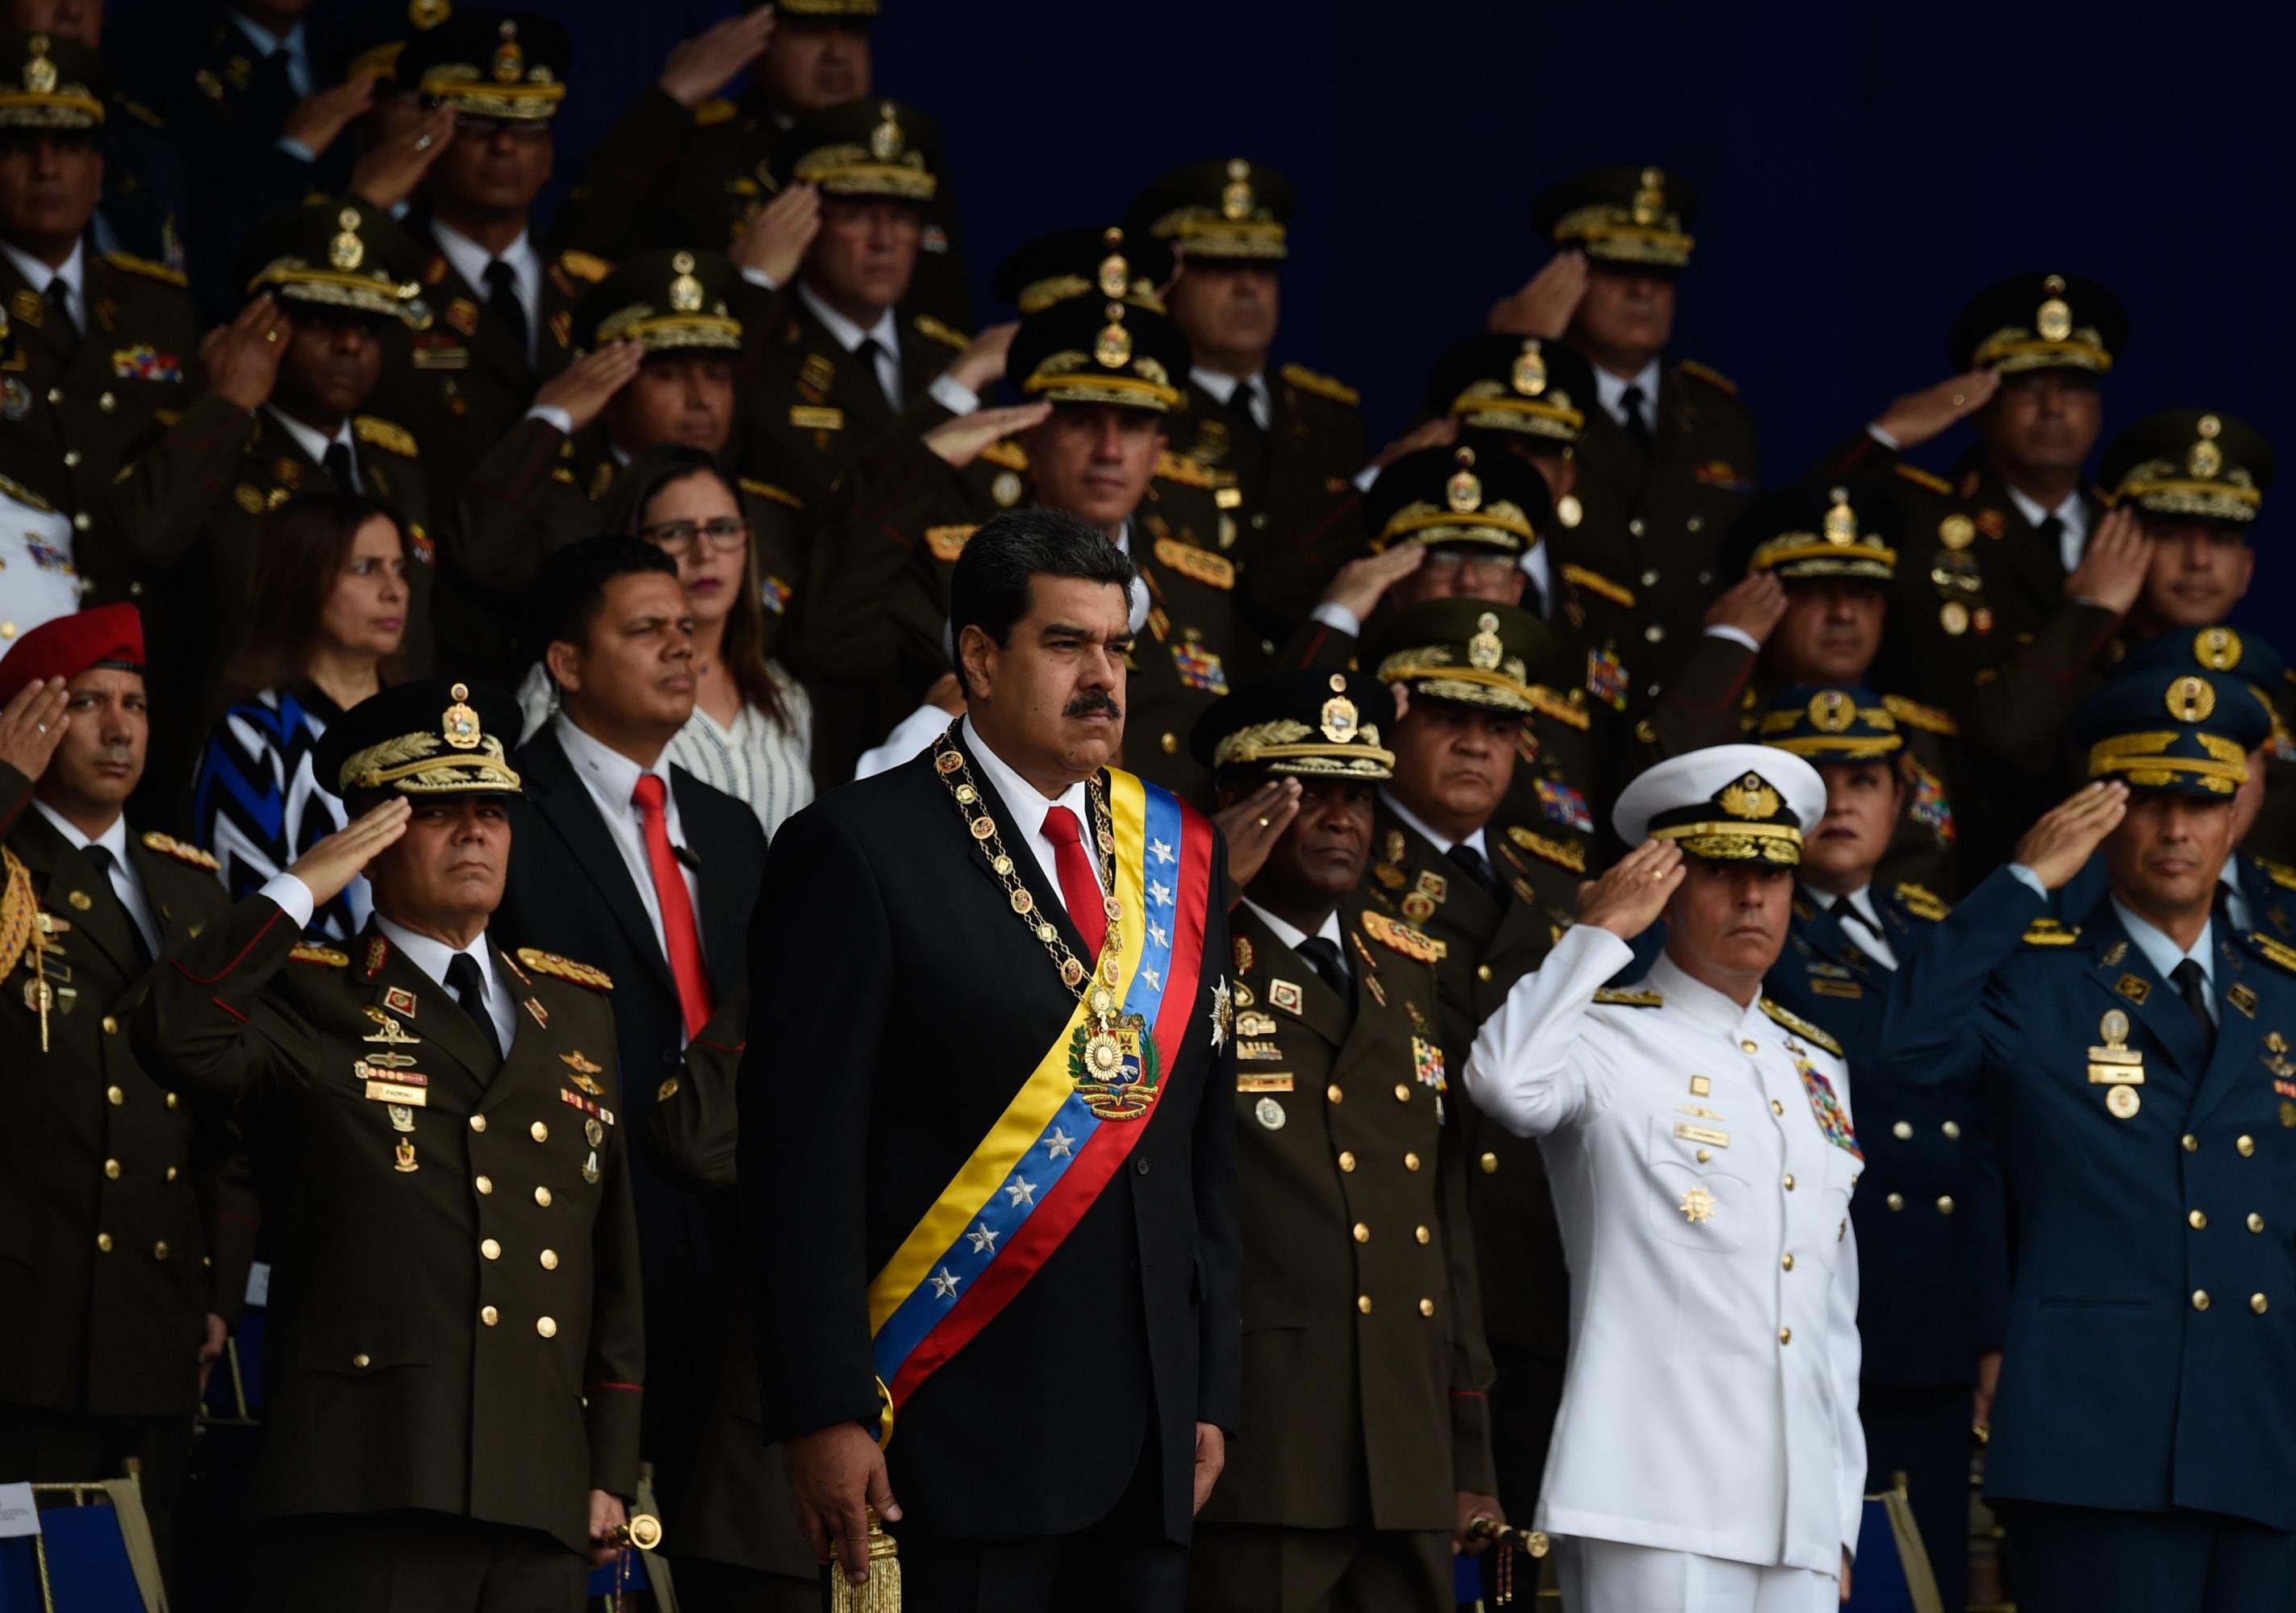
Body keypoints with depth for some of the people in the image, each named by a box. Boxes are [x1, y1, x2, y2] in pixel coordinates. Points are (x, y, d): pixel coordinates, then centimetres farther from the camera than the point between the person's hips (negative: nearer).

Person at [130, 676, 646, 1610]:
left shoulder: (575, 1008, 20)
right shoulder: (313, 1002, 6)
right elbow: (175, 1041, -17)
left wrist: (613, 1469, 14)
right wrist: (298, 891, -9)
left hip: (541, 1499, 5)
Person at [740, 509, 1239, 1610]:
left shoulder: (1177, 853, 14)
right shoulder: (860, 850, -4)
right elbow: (804, 1156, -9)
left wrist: (1211, 1395, 12)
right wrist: (826, 1417, -15)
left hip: (1147, 1443, 6)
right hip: (958, 1434, -5)